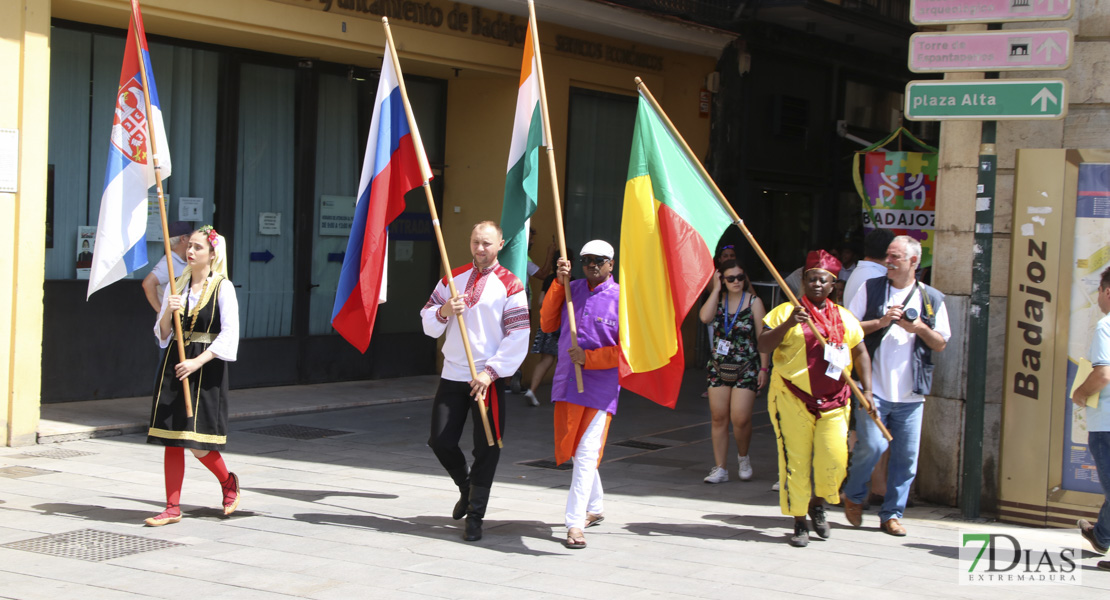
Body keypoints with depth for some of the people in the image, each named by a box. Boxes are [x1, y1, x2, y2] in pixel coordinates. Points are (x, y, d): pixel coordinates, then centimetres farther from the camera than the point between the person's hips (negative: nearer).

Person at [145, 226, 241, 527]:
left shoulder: (223, 288, -5)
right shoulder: (177, 286, 10)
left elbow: (229, 334, -13)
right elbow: (162, 332, 11)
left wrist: (197, 362, -21)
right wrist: (168, 311, -11)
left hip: (207, 365, -5)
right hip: (174, 363, 5)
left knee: (197, 441, -6)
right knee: (171, 439, 3)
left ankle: (228, 481, 23)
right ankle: (173, 507, 9)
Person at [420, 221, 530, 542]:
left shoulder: (510, 285, -3)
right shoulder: (453, 278, 10)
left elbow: (518, 337, -7)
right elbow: (428, 323, 11)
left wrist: (491, 372, -14)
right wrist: (443, 312, -12)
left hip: (488, 378, -4)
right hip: (452, 374, 4)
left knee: (486, 448, -2)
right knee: (440, 441, 3)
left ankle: (475, 516, 9)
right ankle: (466, 487, 31)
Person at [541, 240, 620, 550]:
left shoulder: (621, 298, -7)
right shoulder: (570, 290, 9)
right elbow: (547, 324, 3)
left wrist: (588, 358, -16)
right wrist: (558, 284, -4)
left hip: (602, 387, -6)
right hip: (567, 383, 6)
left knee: (587, 454, -12)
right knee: (572, 450, 16)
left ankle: (575, 523, -11)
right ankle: (595, 508, 35)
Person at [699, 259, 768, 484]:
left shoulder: (754, 302, -2)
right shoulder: (718, 300, 6)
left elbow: (762, 337, -2)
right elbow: (705, 317, -16)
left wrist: (764, 367, -6)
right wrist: (716, 289, -10)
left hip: (746, 368, -3)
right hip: (718, 366, 3)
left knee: (740, 419, -11)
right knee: (718, 418, 2)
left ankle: (743, 457, 17)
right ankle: (720, 468, 10)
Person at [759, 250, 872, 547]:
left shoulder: (845, 317, 12)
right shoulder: (786, 311, 1)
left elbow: (860, 354, 17)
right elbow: (763, 345, -7)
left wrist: (867, 390, 8)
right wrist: (788, 325, -21)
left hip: (833, 400, 3)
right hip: (792, 398, -3)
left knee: (834, 458, -7)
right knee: (795, 461, -1)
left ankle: (818, 505, 22)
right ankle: (799, 523, 12)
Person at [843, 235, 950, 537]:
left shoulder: (932, 299, 9)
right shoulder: (871, 289, 6)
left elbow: (941, 344, 10)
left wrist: (918, 327, -8)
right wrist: (881, 322, -11)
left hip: (910, 393, 2)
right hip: (873, 388, -2)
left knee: (906, 456, 2)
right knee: (872, 444, -14)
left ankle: (892, 514, 16)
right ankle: (853, 495, 13)